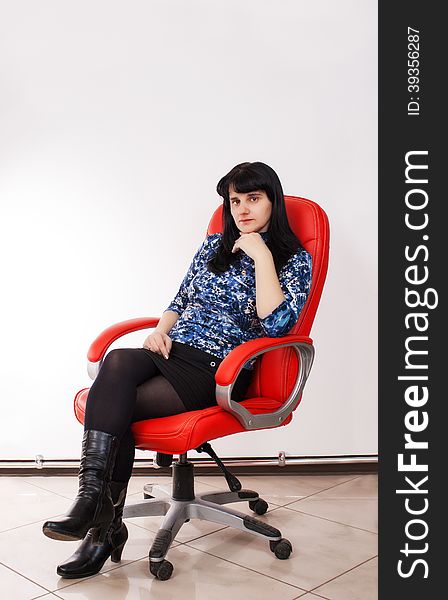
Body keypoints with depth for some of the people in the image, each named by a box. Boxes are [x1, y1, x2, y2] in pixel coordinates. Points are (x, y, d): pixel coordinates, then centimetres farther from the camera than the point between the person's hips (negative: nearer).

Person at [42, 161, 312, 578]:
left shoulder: (294, 259, 2)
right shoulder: (215, 245, 18)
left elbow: (275, 323, -16)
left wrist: (262, 256, -14)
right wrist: (161, 330, 2)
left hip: (219, 372, -5)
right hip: (173, 351, 5)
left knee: (117, 407, -25)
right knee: (118, 361, -30)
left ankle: (104, 524, -11)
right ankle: (96, 510, -28)